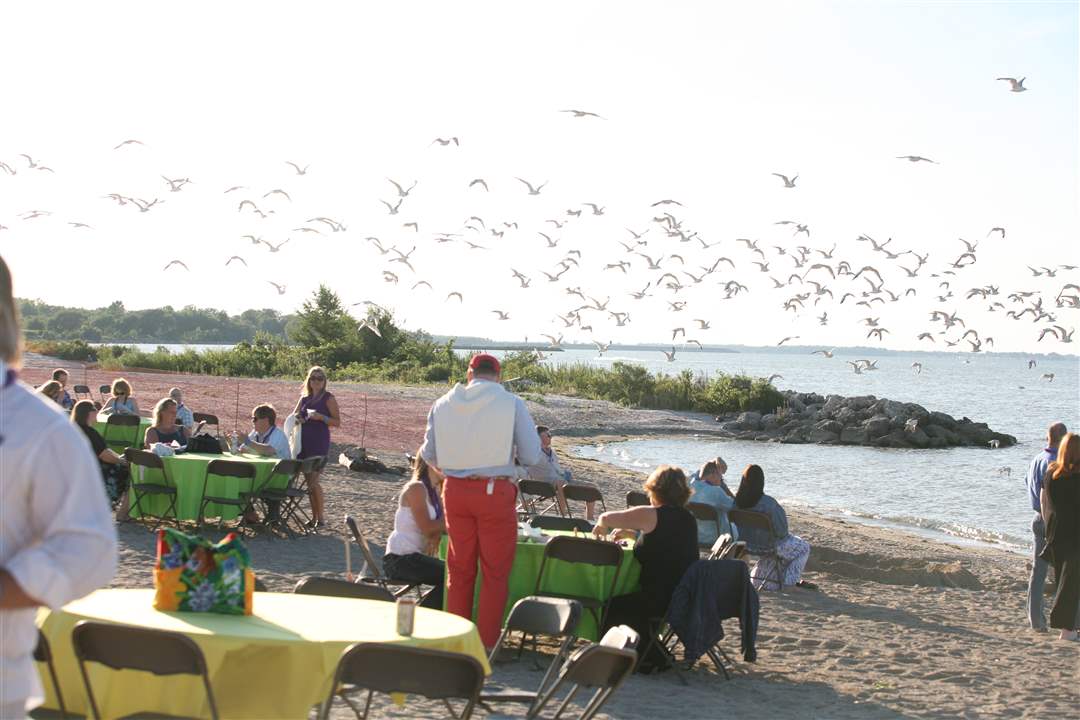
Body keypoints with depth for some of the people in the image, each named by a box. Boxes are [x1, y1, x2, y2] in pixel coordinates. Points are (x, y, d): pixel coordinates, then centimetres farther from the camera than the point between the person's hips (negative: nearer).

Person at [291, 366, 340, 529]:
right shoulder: (304, 398, 14)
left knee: (313, 481, -10)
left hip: (319, 443, -6)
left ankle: (320, 518, -2)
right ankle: (314, 517, 14)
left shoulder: (328, 399, -3)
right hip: (304, 442, 6)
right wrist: (298, 418, -5)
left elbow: (337, 422, -5)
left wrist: (321, 417, -20)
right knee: (309, 481, 8)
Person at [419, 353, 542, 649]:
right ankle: (487, 644, 8)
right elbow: (532, 455, -6)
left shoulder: (443, 404, 4)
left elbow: (429, 455, 11)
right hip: (496, 491, -3)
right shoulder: (512, 404, -5)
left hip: (455, 490, 3)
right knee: (495, 572, 6)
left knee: (459, 569, 15)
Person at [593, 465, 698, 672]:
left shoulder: (651, 515, -13)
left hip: (662, 600, -9)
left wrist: (601, 527, 15)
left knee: (612, 608, 9)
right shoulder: (688, 519, 10)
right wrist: (633, 533, 25)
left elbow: (607, 518, -8)